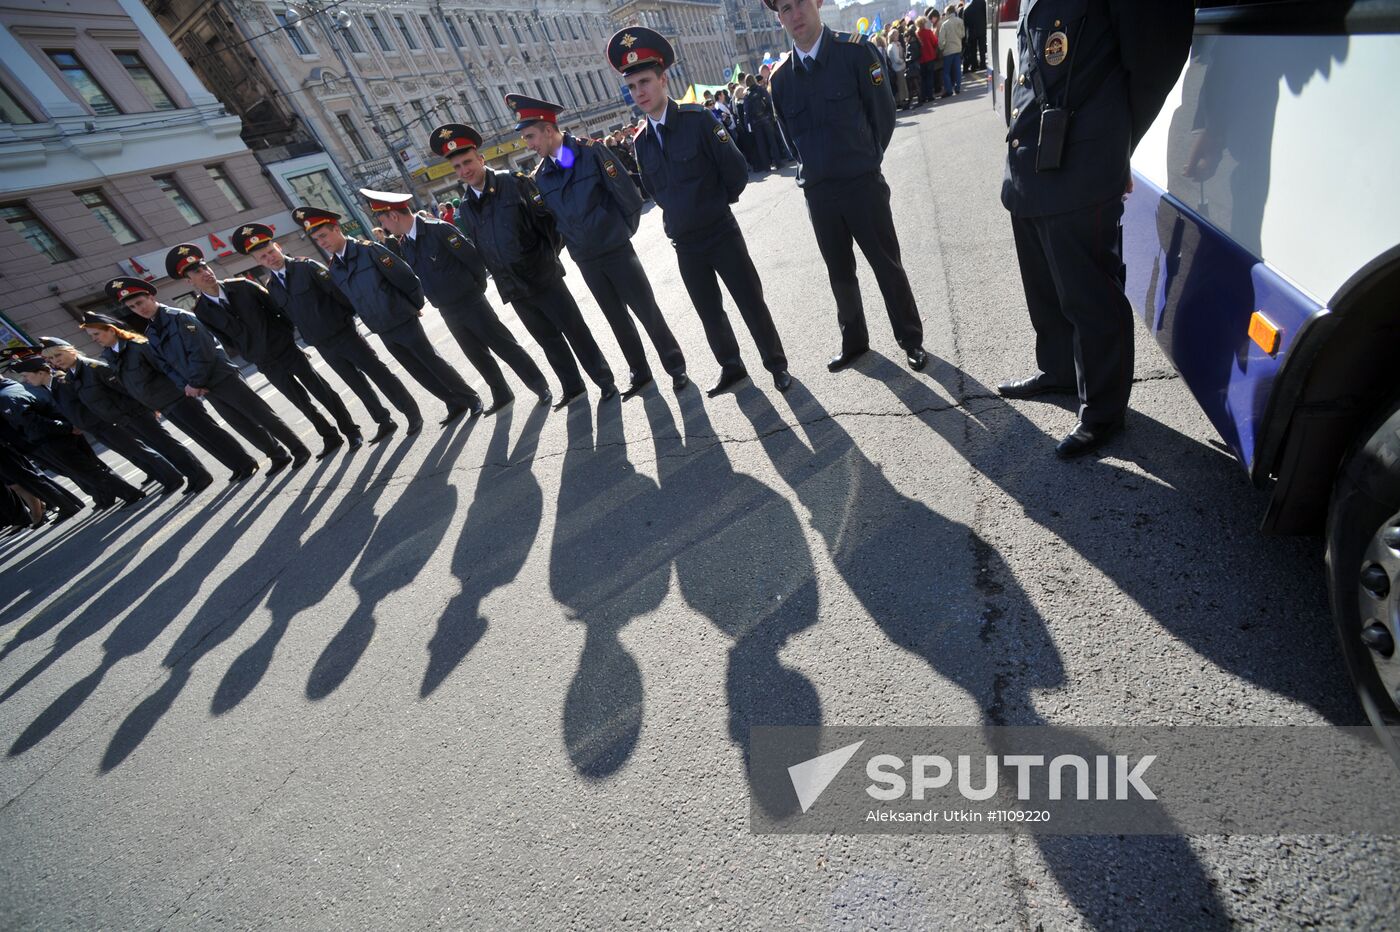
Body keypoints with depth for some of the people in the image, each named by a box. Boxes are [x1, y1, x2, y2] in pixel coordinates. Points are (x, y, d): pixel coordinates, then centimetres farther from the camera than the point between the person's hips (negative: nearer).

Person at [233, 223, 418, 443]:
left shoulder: (306, 267, -7)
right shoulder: (271, 287, 9)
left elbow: (337, 290, -10)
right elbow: (286, 316, 15)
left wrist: (355, 312, -12)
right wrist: (308, 338, 12)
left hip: (344, 333, -5)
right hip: (324, 347, 5)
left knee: (378, 373, -1)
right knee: (359, 386, 10)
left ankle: (413, 413, 7)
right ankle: (385, 423, 19)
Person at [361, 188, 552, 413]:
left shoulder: (439, 229, -16)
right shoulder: (403, 244, 5)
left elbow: (474, 258, -13)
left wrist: (477, 287, -3)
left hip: (471, 303, -7)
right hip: (448, 312, 7)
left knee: (505, 347, -1)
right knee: (478, 356, 14)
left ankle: (541, 387, 11)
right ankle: (502, 396, 27)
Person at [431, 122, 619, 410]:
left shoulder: (514, 183, -5)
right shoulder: (465, 208, 10)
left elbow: (547, 216, -6)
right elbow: (474, 247, 15)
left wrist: (551, 253, -6)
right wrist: (499, 275, 11)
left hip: (543, 277, -5)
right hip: (513, 289, 5)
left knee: (575, 331, 0)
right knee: (548, 340, 13)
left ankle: (605, 381, 12)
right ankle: (572, 387, 26)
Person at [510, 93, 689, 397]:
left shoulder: (591, 152, -8)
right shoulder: (540, 176, 5)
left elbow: (628, 196, -7)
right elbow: (549, 216, 14)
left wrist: (623, 231, 0)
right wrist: (572, 245, 11)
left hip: (617, 251, -4)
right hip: (585, 261, 5)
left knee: (647, 312, 1)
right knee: (618, 320, 12)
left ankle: (676, 368, 14)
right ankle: (640, 374, 25)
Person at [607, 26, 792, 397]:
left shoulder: (698, 120, -9)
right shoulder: (641, 142, 5)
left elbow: (737, 172, -9)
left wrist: (716, 203, 3)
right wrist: (682, 212, 11)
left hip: (722, 233, -4)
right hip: (684, 245, 5)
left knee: (751, 303, 3)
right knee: (710, 314, 13)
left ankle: (776, 365, 19)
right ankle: (731, 368, 30)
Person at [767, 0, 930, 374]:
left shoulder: (856, 52, -5)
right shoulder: (780, 78, 5)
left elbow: (883, 113, -1)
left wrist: (865, 162, 6)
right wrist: (816, 169, 13)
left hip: (863, 184, -3)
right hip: (817, 193, 3)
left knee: (886, 265, 4)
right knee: (840, 273, 12)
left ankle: (911, 340, 19)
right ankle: (853, 342, 28)